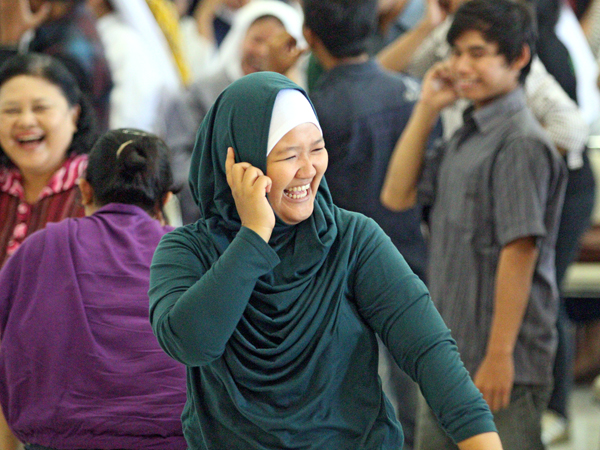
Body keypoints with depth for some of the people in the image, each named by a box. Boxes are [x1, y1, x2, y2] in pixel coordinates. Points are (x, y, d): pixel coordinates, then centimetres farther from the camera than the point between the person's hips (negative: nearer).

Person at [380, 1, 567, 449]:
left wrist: (499, 356, -22)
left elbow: (520, 252, -21)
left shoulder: (522, 143, -17)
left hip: (503, 364, -9)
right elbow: (397, 195, 14)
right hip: (450, 361, 9)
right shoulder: (464, 139, 13)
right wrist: (426, 110, 6)